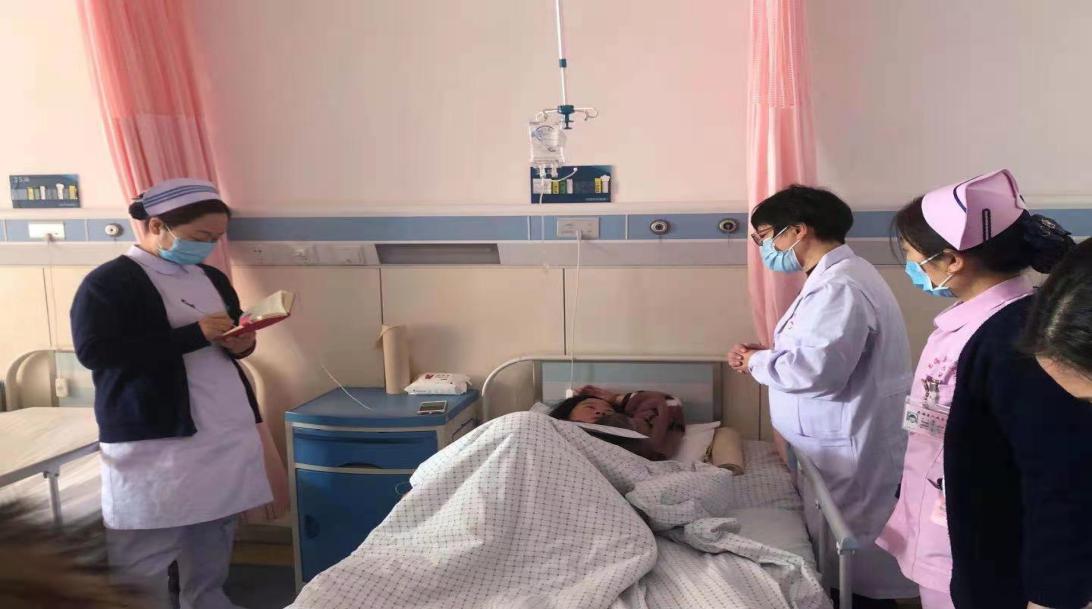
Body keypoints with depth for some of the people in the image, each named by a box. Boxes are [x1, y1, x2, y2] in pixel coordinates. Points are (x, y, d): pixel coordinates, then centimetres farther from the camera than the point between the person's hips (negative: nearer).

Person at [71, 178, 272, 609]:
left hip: (227, 437, 7)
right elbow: (93, 350, -21)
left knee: (210, 568, 17)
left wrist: (242, 343, 0)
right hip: (154, 443, -7)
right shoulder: (109, 282, -8)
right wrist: (194, 334, -21)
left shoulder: (213, 280, 15)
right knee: (140, 569, 0)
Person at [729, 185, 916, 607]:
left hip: (852, 450, -11)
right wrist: (769, 354, 5)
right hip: (840, 442, 11)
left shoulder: (840, 286, -22)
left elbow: (817, 370, -29)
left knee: (855, 562, 3)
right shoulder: (834, 276, 13)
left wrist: (757, 362, -12)